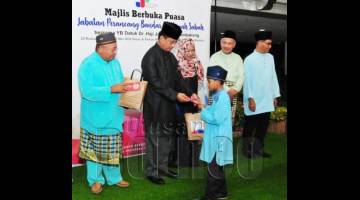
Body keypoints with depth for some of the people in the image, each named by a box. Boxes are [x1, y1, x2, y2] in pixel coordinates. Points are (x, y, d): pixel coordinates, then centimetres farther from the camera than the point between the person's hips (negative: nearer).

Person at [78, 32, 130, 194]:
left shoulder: (115, 62, 7)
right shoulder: (88, 64, -14)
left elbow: (120, 84, 15)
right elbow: (87, 91, -23)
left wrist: (126, 88, -7)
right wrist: (111, 89, -28)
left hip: (113, 117, 6)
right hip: (95, 118, -6)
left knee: (113, 150, 14)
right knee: (95, 150, 7)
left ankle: (114, 177, 29)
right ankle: (95, 180, 22)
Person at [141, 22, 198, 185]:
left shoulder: (170, 57, 10)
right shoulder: (150, 57, -13)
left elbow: (177, 79, 11)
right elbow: (155, 83, -19)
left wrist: (189, 93, -2)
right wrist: (175, 95, -22)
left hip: (168, 106, 8)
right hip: (155, 106, -7)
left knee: (166, 137, 14)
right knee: (154, 139, 3)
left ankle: (163, 167, 28)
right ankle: (151, 171, 15)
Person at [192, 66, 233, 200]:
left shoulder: (222, 97, -19)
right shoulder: (219, 96, 11)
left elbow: (216, 119, -23)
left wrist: (203, 110, -12)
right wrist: (204, 106, 4)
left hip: (218, 138, -10)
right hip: (215, 137, 10)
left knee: (213, 168, -2)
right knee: (216, 166, 18)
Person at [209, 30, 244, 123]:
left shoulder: (238, 58, 14)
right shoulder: (215, 57, 3)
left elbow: (241, 76, 7)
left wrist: (235, 89, -10)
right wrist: (227, 90, -13)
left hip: (233, 93, 3)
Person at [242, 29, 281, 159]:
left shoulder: (270, 57, 8)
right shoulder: (250, 59, -10)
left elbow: (273, 77, 11)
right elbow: (247, 80, -11)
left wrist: (275, 95, 10)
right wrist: (250, 98, -13)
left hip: (267, 100, 5)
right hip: (254, 100, -5)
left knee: (263, 125, 10)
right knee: (250, 125, 6)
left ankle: (258, 148, 23)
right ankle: (247, 149, 20)